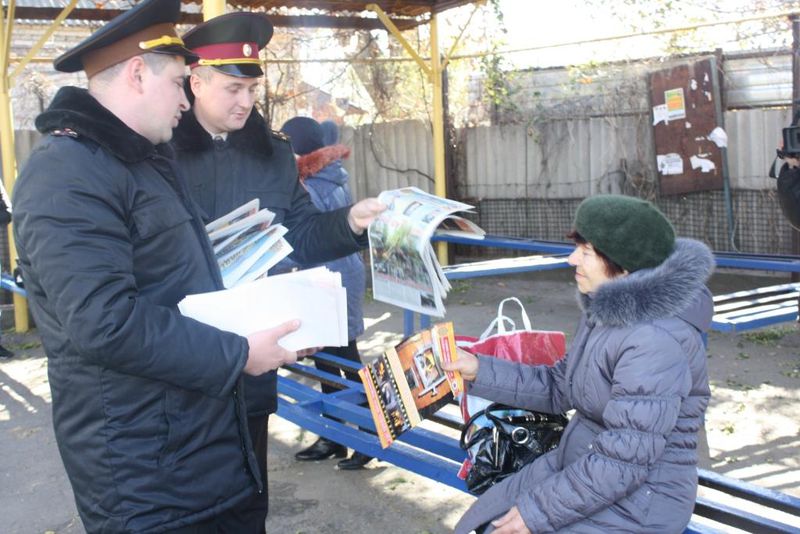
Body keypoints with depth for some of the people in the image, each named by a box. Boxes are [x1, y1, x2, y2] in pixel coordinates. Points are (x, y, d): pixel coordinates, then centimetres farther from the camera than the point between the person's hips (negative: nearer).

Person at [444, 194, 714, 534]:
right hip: (581, 465, 8)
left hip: (638, 503, -8)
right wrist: (479, 371, 7)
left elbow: (623, 462, -26)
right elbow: (559, 388, 13)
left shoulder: (655, 341, -26)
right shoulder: (608, 310, 3)